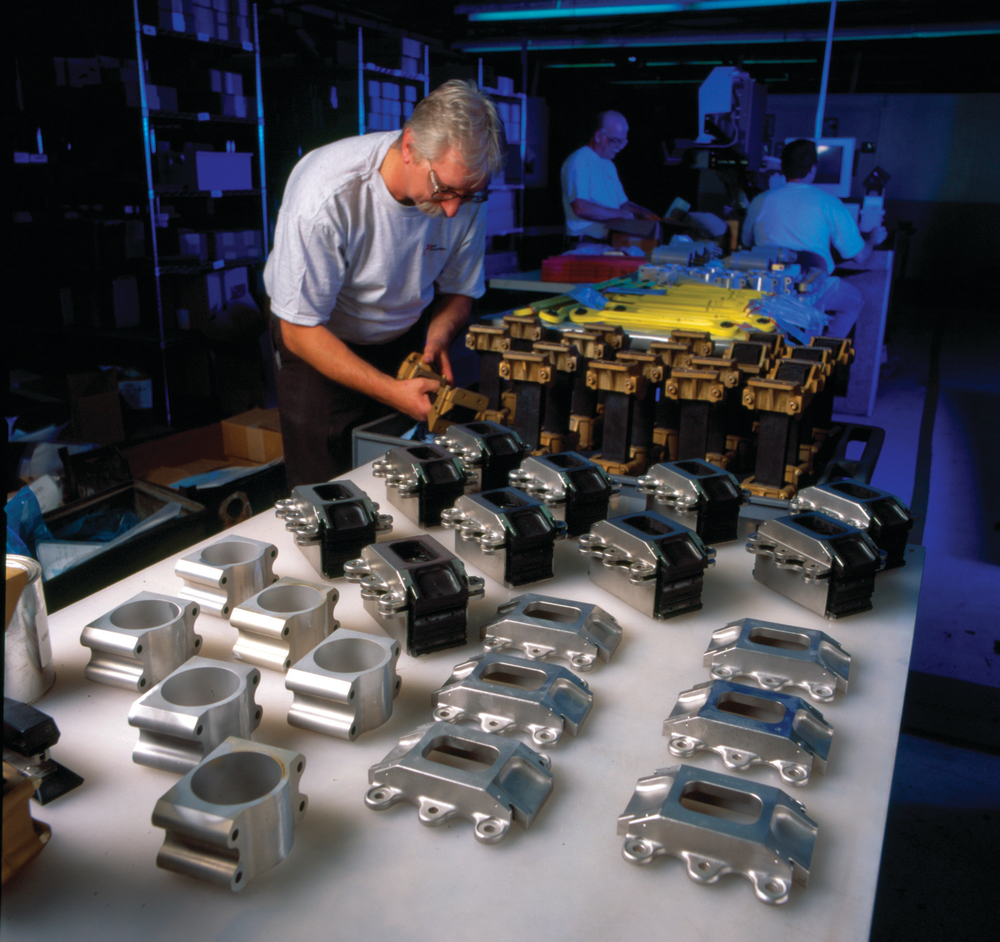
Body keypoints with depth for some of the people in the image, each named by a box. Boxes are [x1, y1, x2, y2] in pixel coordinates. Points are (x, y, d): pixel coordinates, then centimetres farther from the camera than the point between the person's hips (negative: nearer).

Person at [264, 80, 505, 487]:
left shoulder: (464, 195, -19)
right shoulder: (326, 194, -33)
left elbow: (459, 290, -1)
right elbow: (300, 330, -26)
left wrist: (437, 338, -22)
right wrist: (392, 391, -33)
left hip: (406, 337, 4)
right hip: (319, 343, -3)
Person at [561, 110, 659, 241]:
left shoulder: (609, 165, 22)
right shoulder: (578, 162, -8)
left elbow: (623, 203, 28)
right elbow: (581, 208, -21)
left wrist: (643, 213, 7)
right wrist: (621, 214, -14)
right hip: (587, 244, -8)